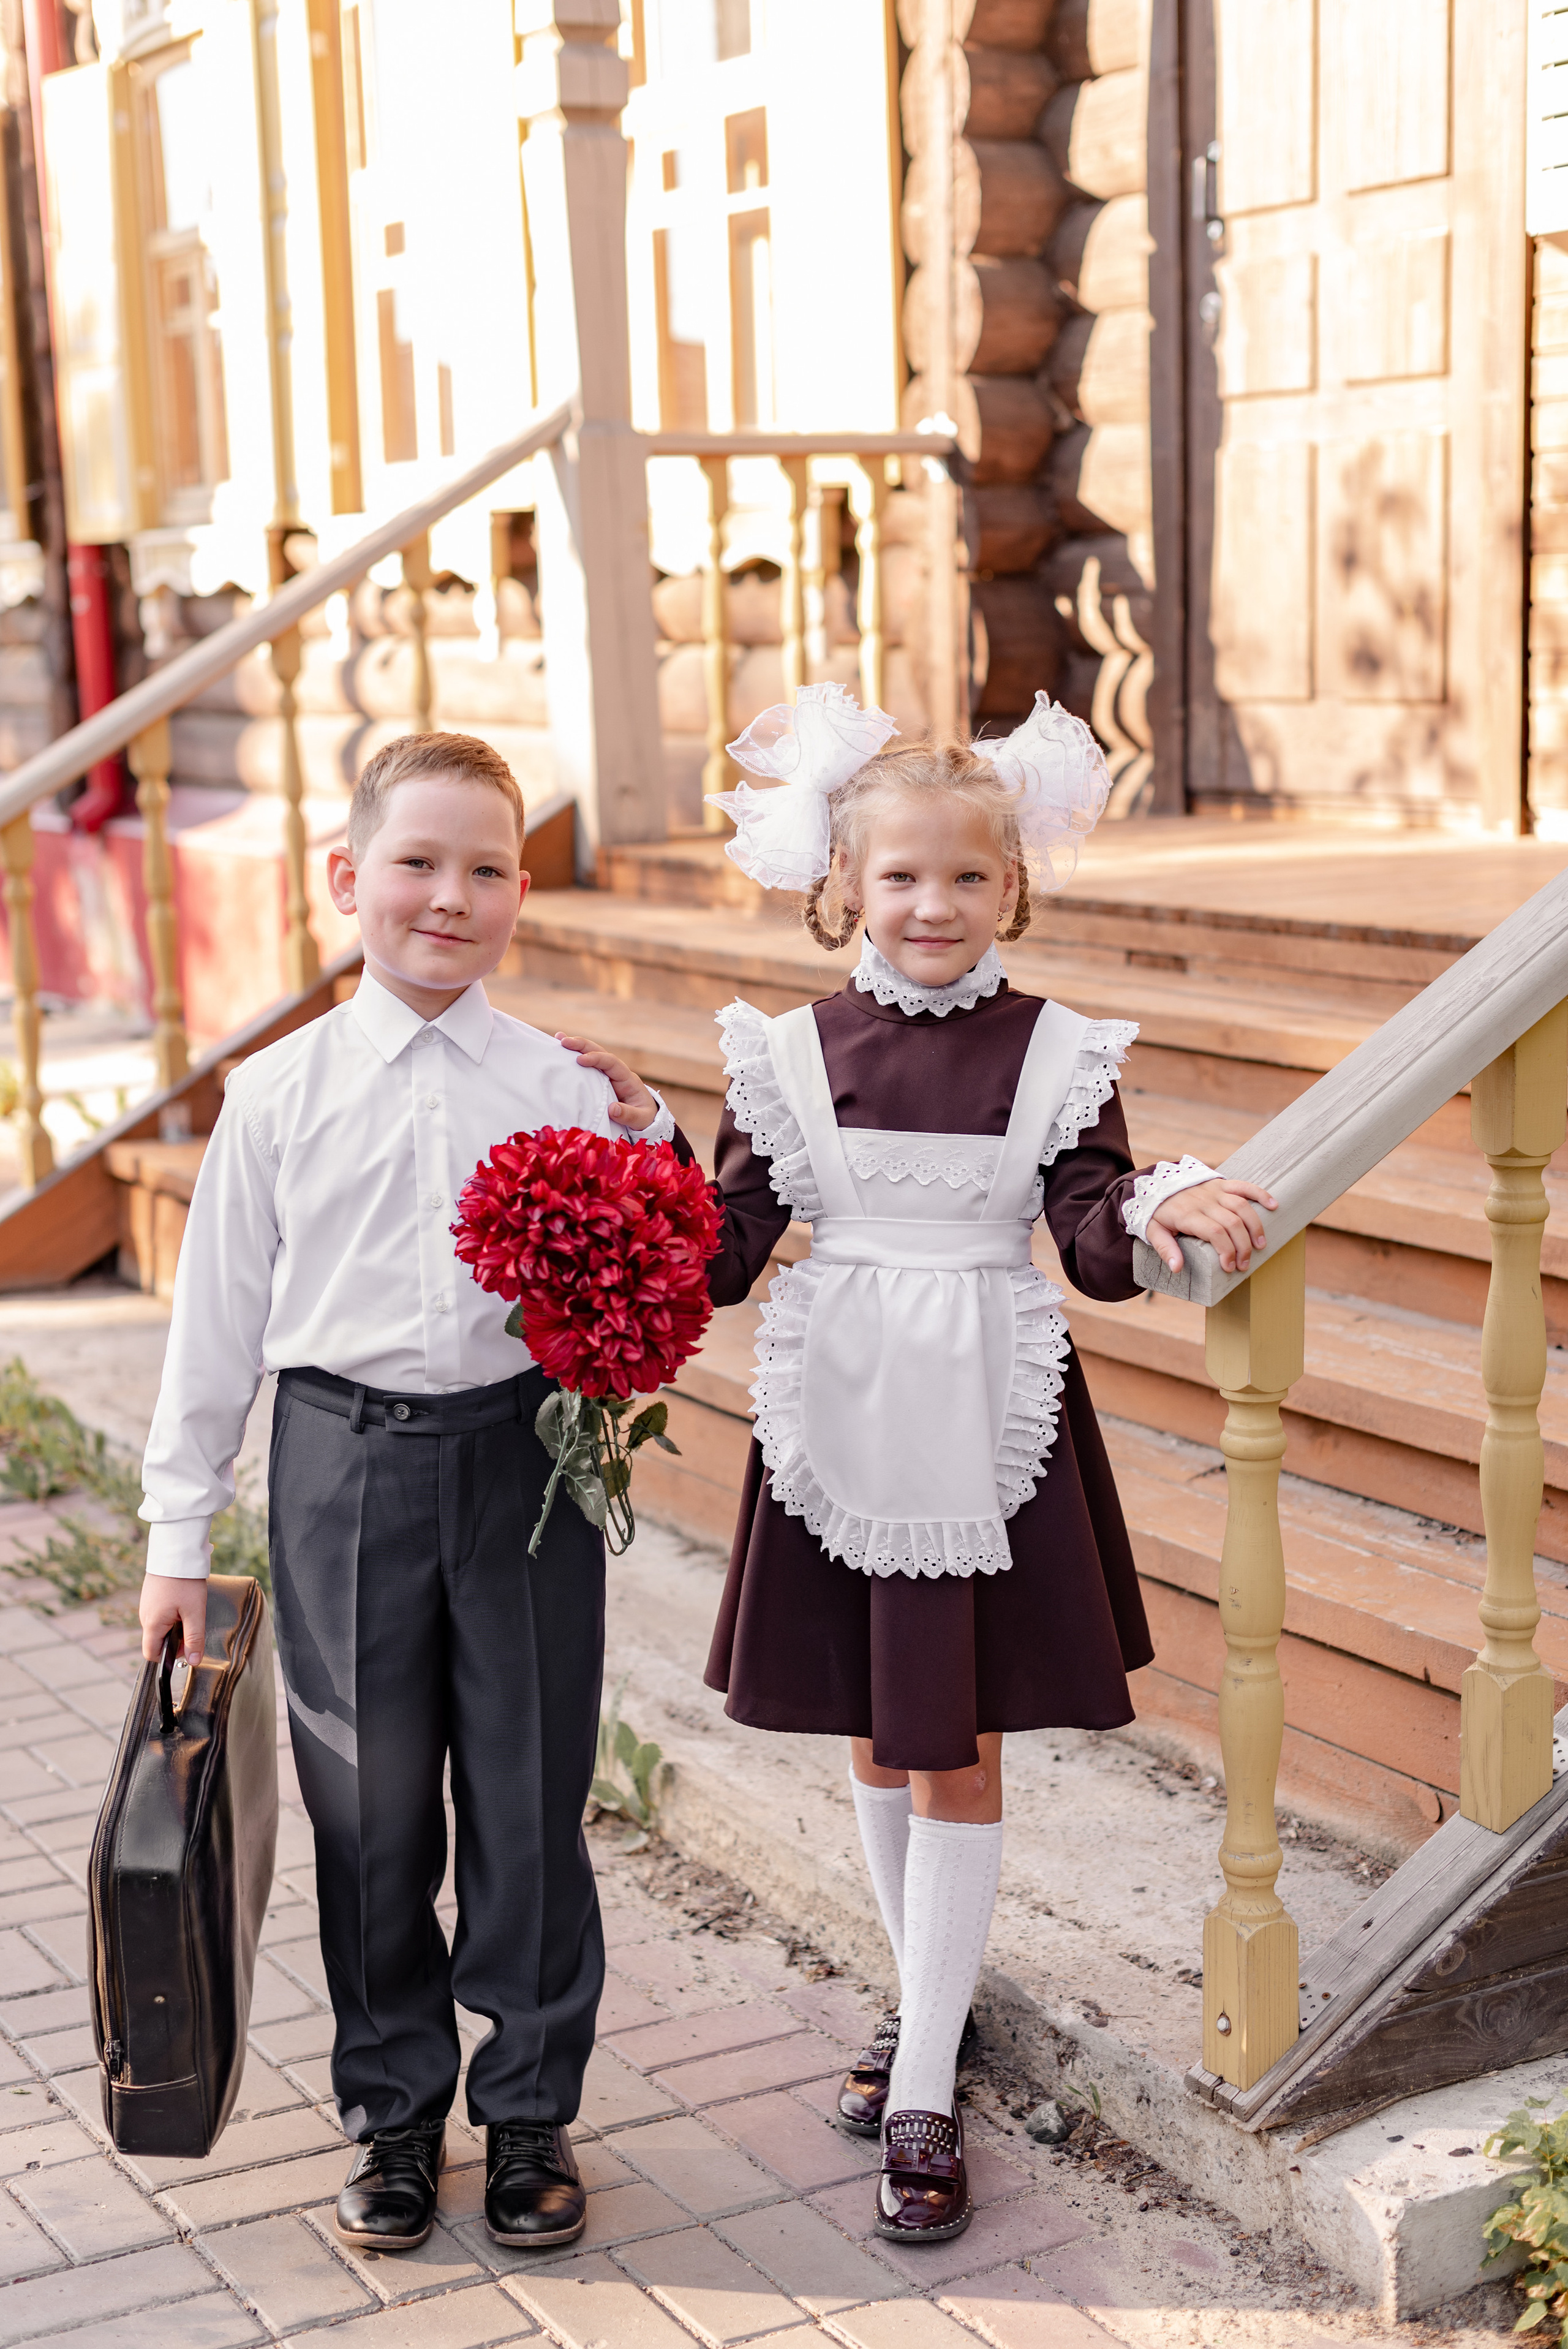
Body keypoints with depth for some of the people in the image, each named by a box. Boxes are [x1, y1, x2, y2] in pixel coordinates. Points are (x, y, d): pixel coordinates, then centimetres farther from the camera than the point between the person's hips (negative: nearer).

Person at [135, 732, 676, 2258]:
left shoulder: (567, 1087, -1)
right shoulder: (278, 1095, -1)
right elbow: (219, 1318, 4)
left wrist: (649, 1147, -12)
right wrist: (180, 1535, 6)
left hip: (525, 1457, 0)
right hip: (346, 1460, 0)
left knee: (531, 1800, 9)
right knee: (369, 1806, 11)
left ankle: (530, 2108, 28)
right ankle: (393, 2106, 30)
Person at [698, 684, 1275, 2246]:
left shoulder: (1055, 1052, -2)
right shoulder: (791, 1052, 1)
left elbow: (1090, 1235, -10)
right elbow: (723, 1247, -1)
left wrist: (1153, 1210, -31)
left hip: (986, 1436, -2)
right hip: (838, 1428, 2)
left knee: (956, 1754, 3)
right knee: (872, 1743, 15)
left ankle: (923, 2094, 11)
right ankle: (930, 1996, 37)